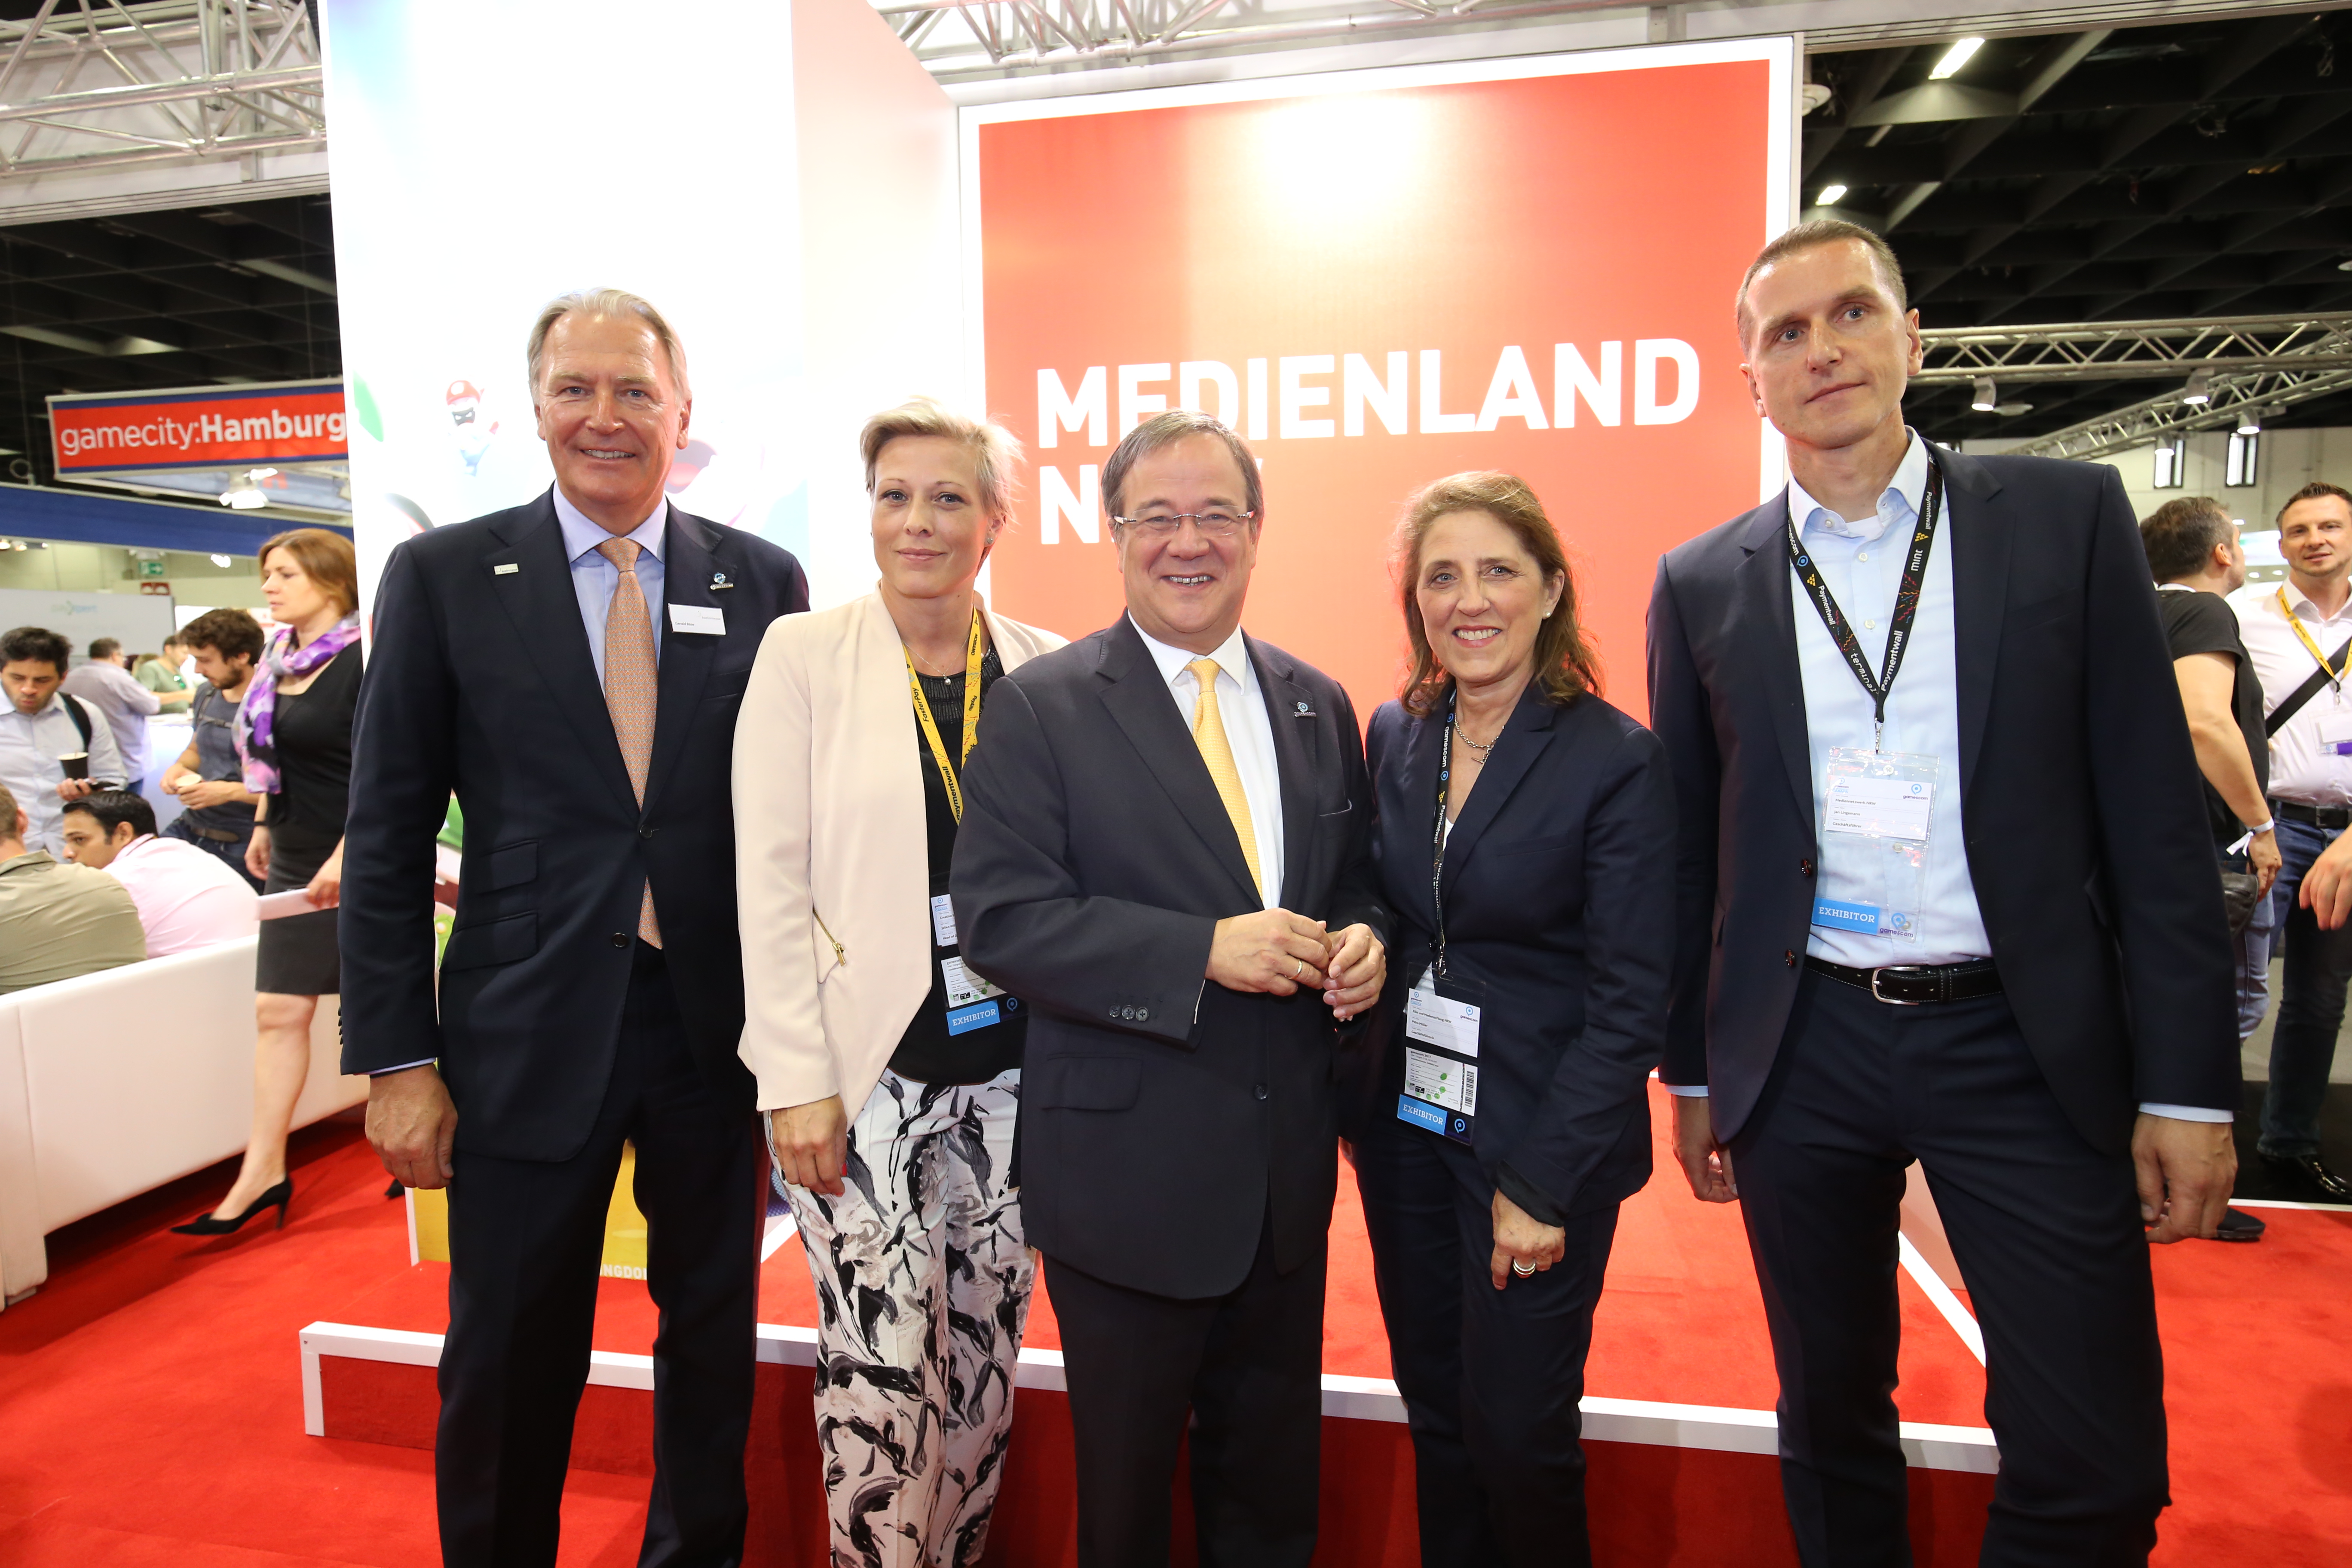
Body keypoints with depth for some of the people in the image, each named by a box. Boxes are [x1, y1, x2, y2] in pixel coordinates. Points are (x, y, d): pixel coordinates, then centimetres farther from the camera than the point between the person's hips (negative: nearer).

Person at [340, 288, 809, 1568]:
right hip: (529, 1034, -1)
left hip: (721, 1030, 1)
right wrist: (397, 1059, -4)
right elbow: (389, 836, 0)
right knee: (508, 1365, 14)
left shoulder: (764, 582, 2)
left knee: (714, 1340, 18)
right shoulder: (441, 576, 0)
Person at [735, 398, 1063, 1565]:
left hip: (1012, 1072, 3)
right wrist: (797, 1079, -9)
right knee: (879, 1370, 2)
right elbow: (769, 877, -5)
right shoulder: (804, 654, -2)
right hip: (866, 1074, -2)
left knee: (983, 1356, 15)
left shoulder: (1045, 669, 4)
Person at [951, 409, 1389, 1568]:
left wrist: (1362, 943, -9)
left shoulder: (1319, 708, 6)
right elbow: (997, 914, -17)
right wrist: (1205, 951, -25)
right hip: (1129, 1170, -4)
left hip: (1288, 1167, 5)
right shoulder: (1041, 706, -9)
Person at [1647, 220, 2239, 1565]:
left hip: (2025, 1046, -1)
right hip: (1801, 1049, 1)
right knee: (1832, 1423, 16)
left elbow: (2156, 817, -1)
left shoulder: (2070, 518, 1)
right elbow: (1690, 852, 6)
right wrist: (1692, 1070, 8)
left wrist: (2188, 1086, -4)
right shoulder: (1703, 584, 3)